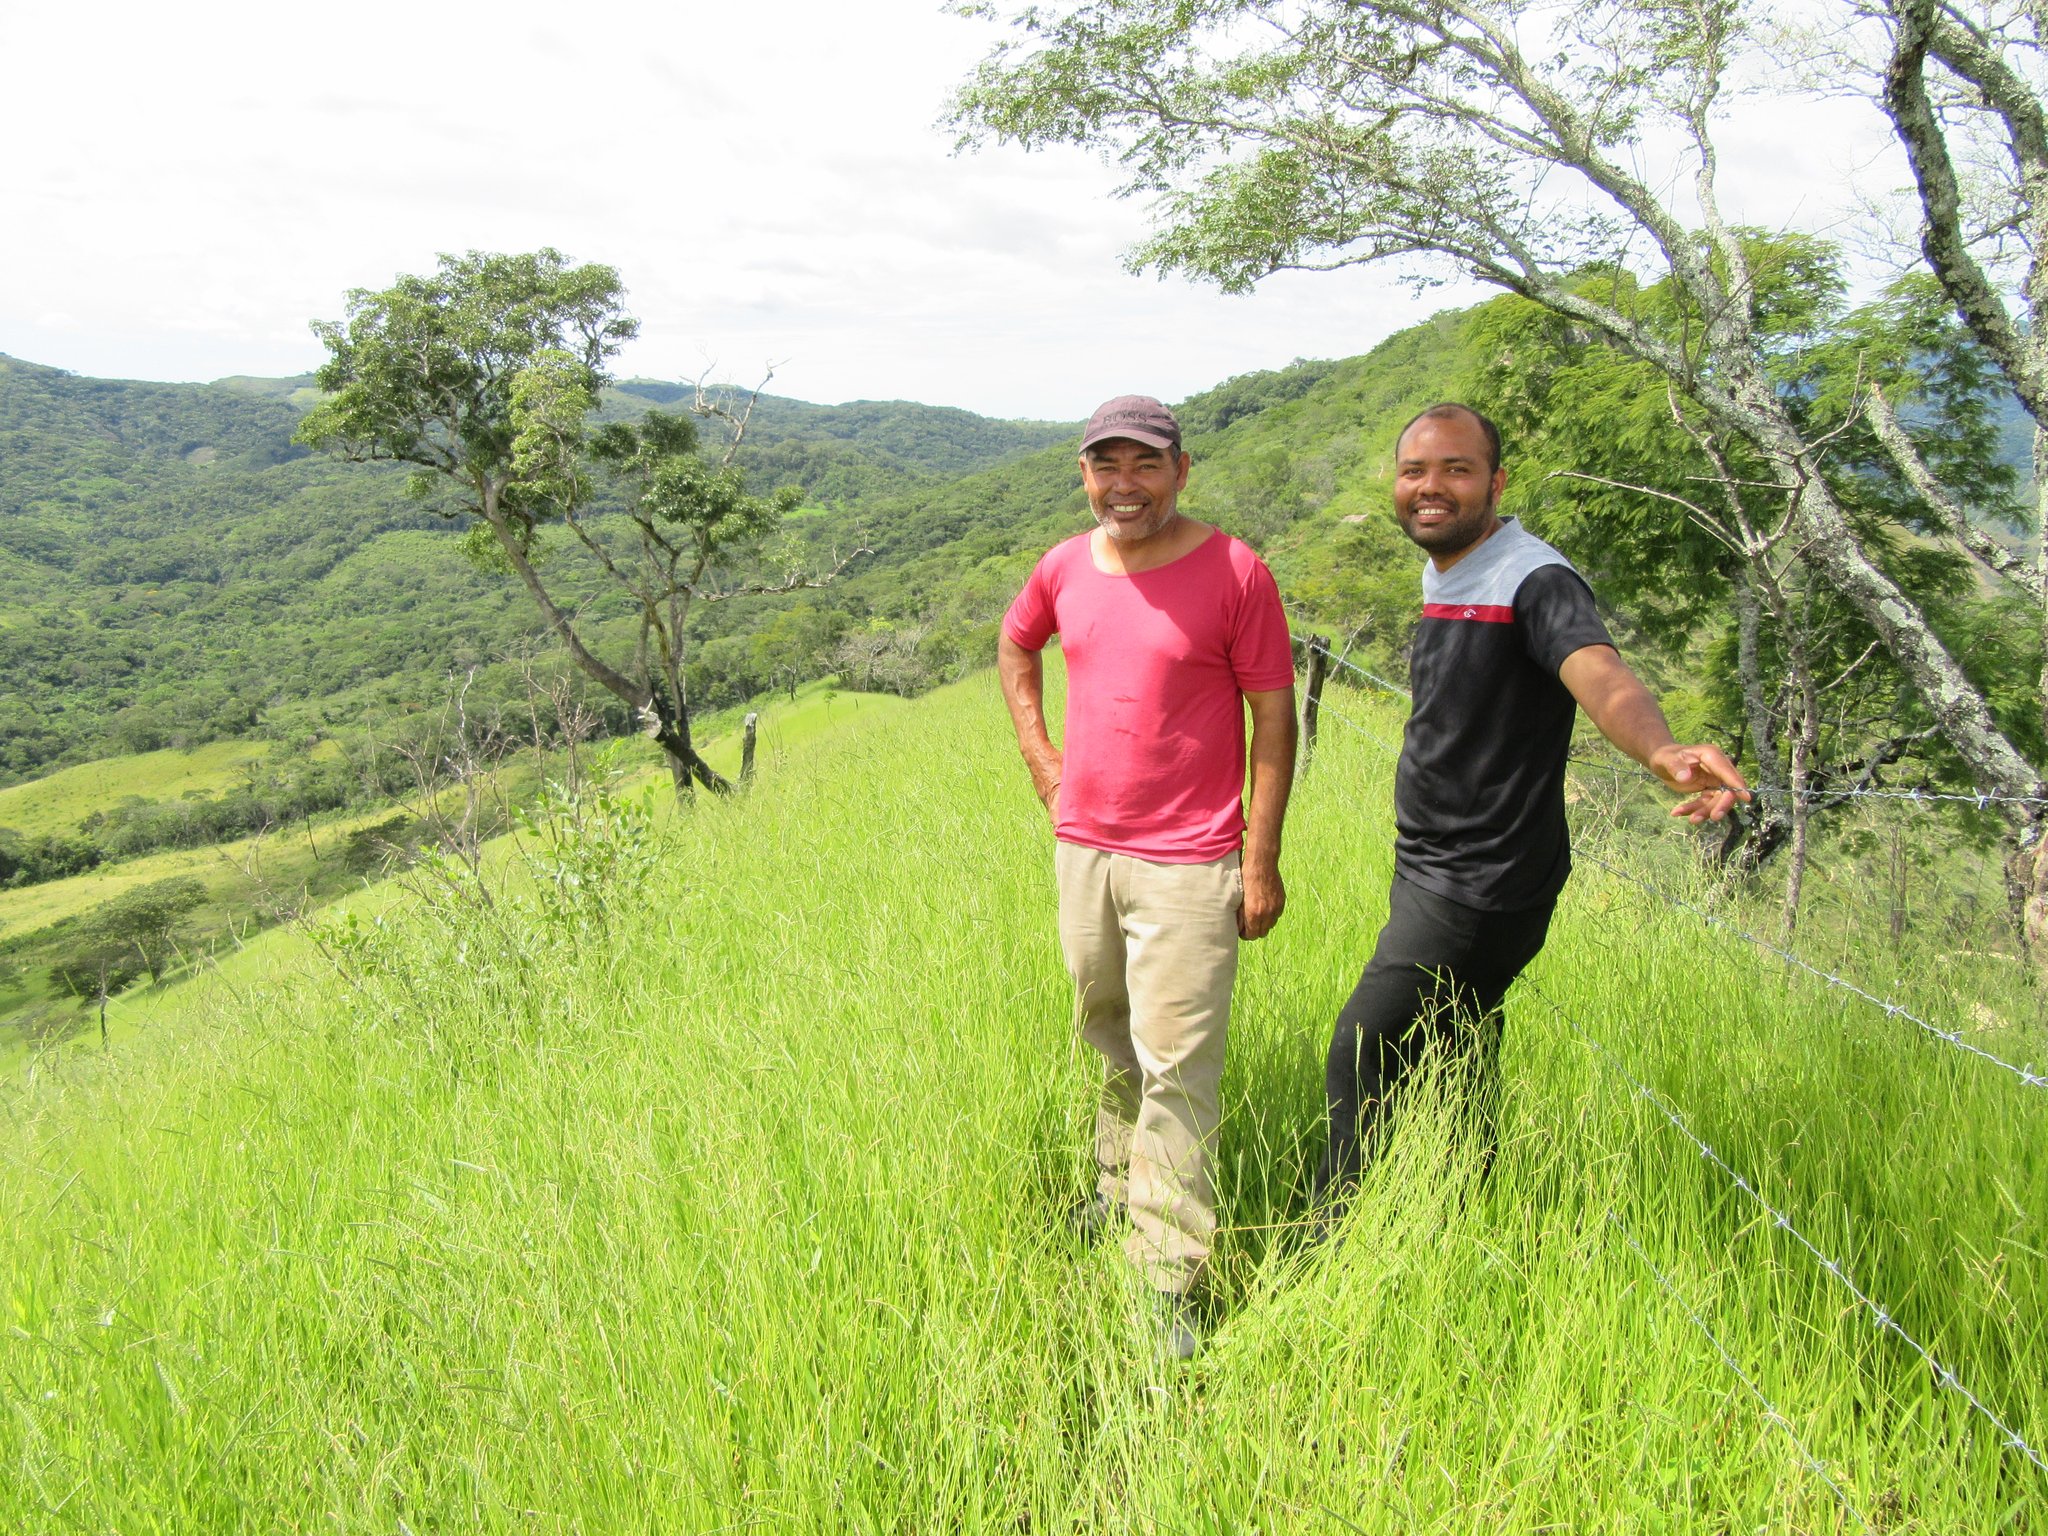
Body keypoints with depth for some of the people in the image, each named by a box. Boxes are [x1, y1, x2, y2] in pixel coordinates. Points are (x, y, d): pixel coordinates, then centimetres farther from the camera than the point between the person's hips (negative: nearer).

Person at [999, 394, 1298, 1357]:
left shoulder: (1234, 572, -10)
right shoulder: (1064, 569, 4)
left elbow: (1273, 718, -8)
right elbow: (1014, 648, 25)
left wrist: (1261, 861, -10)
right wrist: (1040, 759, 13)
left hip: (1189, 867, -5)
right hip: (1082, 849, 5)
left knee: (1175, 1069, -3)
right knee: (1110, 1043, 21)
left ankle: (1166, 1283, 7)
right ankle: (1117, 1187, 43)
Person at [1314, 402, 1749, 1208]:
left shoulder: (1535, 583, -19)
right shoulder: (1441, 575, 9)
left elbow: (1598, 672, -38)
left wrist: (1660, 751, -60)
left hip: (1480, 891, -9)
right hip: (1428, 872, 9)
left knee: (1361, 1059, -5)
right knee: (1454, 1077, 20)